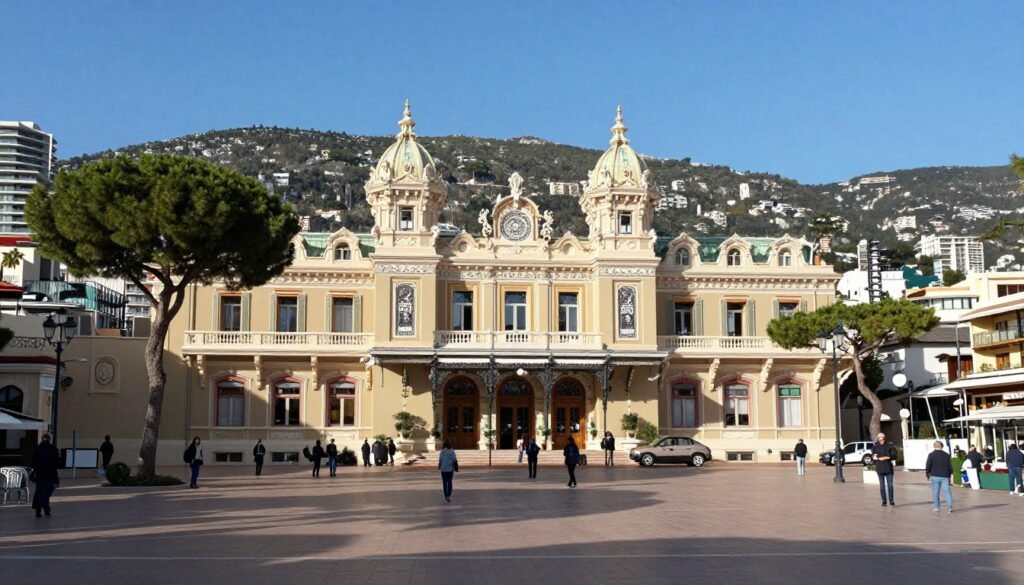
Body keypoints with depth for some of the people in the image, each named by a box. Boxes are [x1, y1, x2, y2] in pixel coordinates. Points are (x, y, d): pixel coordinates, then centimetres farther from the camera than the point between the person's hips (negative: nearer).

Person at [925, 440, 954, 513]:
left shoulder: (931, 455, -4)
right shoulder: (946, 455, 6)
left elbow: (928, 466, -4)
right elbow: (950, 466, 10)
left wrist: (927, 474, 10)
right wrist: (950, 475, 21)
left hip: (935, 476, -2)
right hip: (945, 476, 2)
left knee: (935, 492, 6)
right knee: (946, 491, 0)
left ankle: (936, 507, 10)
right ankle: (950, 506, -14)